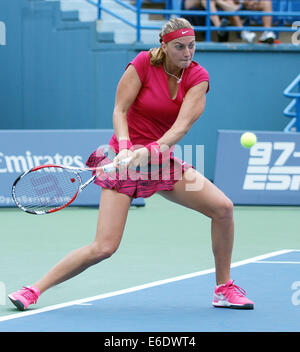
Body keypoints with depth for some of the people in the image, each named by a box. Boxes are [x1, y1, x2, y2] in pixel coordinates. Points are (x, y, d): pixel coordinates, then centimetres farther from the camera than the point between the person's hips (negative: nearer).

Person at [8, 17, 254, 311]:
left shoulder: (198, 77, -5)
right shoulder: (143, 63, -11)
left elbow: (182, 125, -17)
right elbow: (119, 111, -9)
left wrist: (151, 151, -33)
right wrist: (124, 148, -27)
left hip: (162, 159, 4)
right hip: (125, 159, -4)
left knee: (223, 207, -9)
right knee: (104, 248, -15)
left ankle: (224, 289, 8)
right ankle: (34, 290, -2)